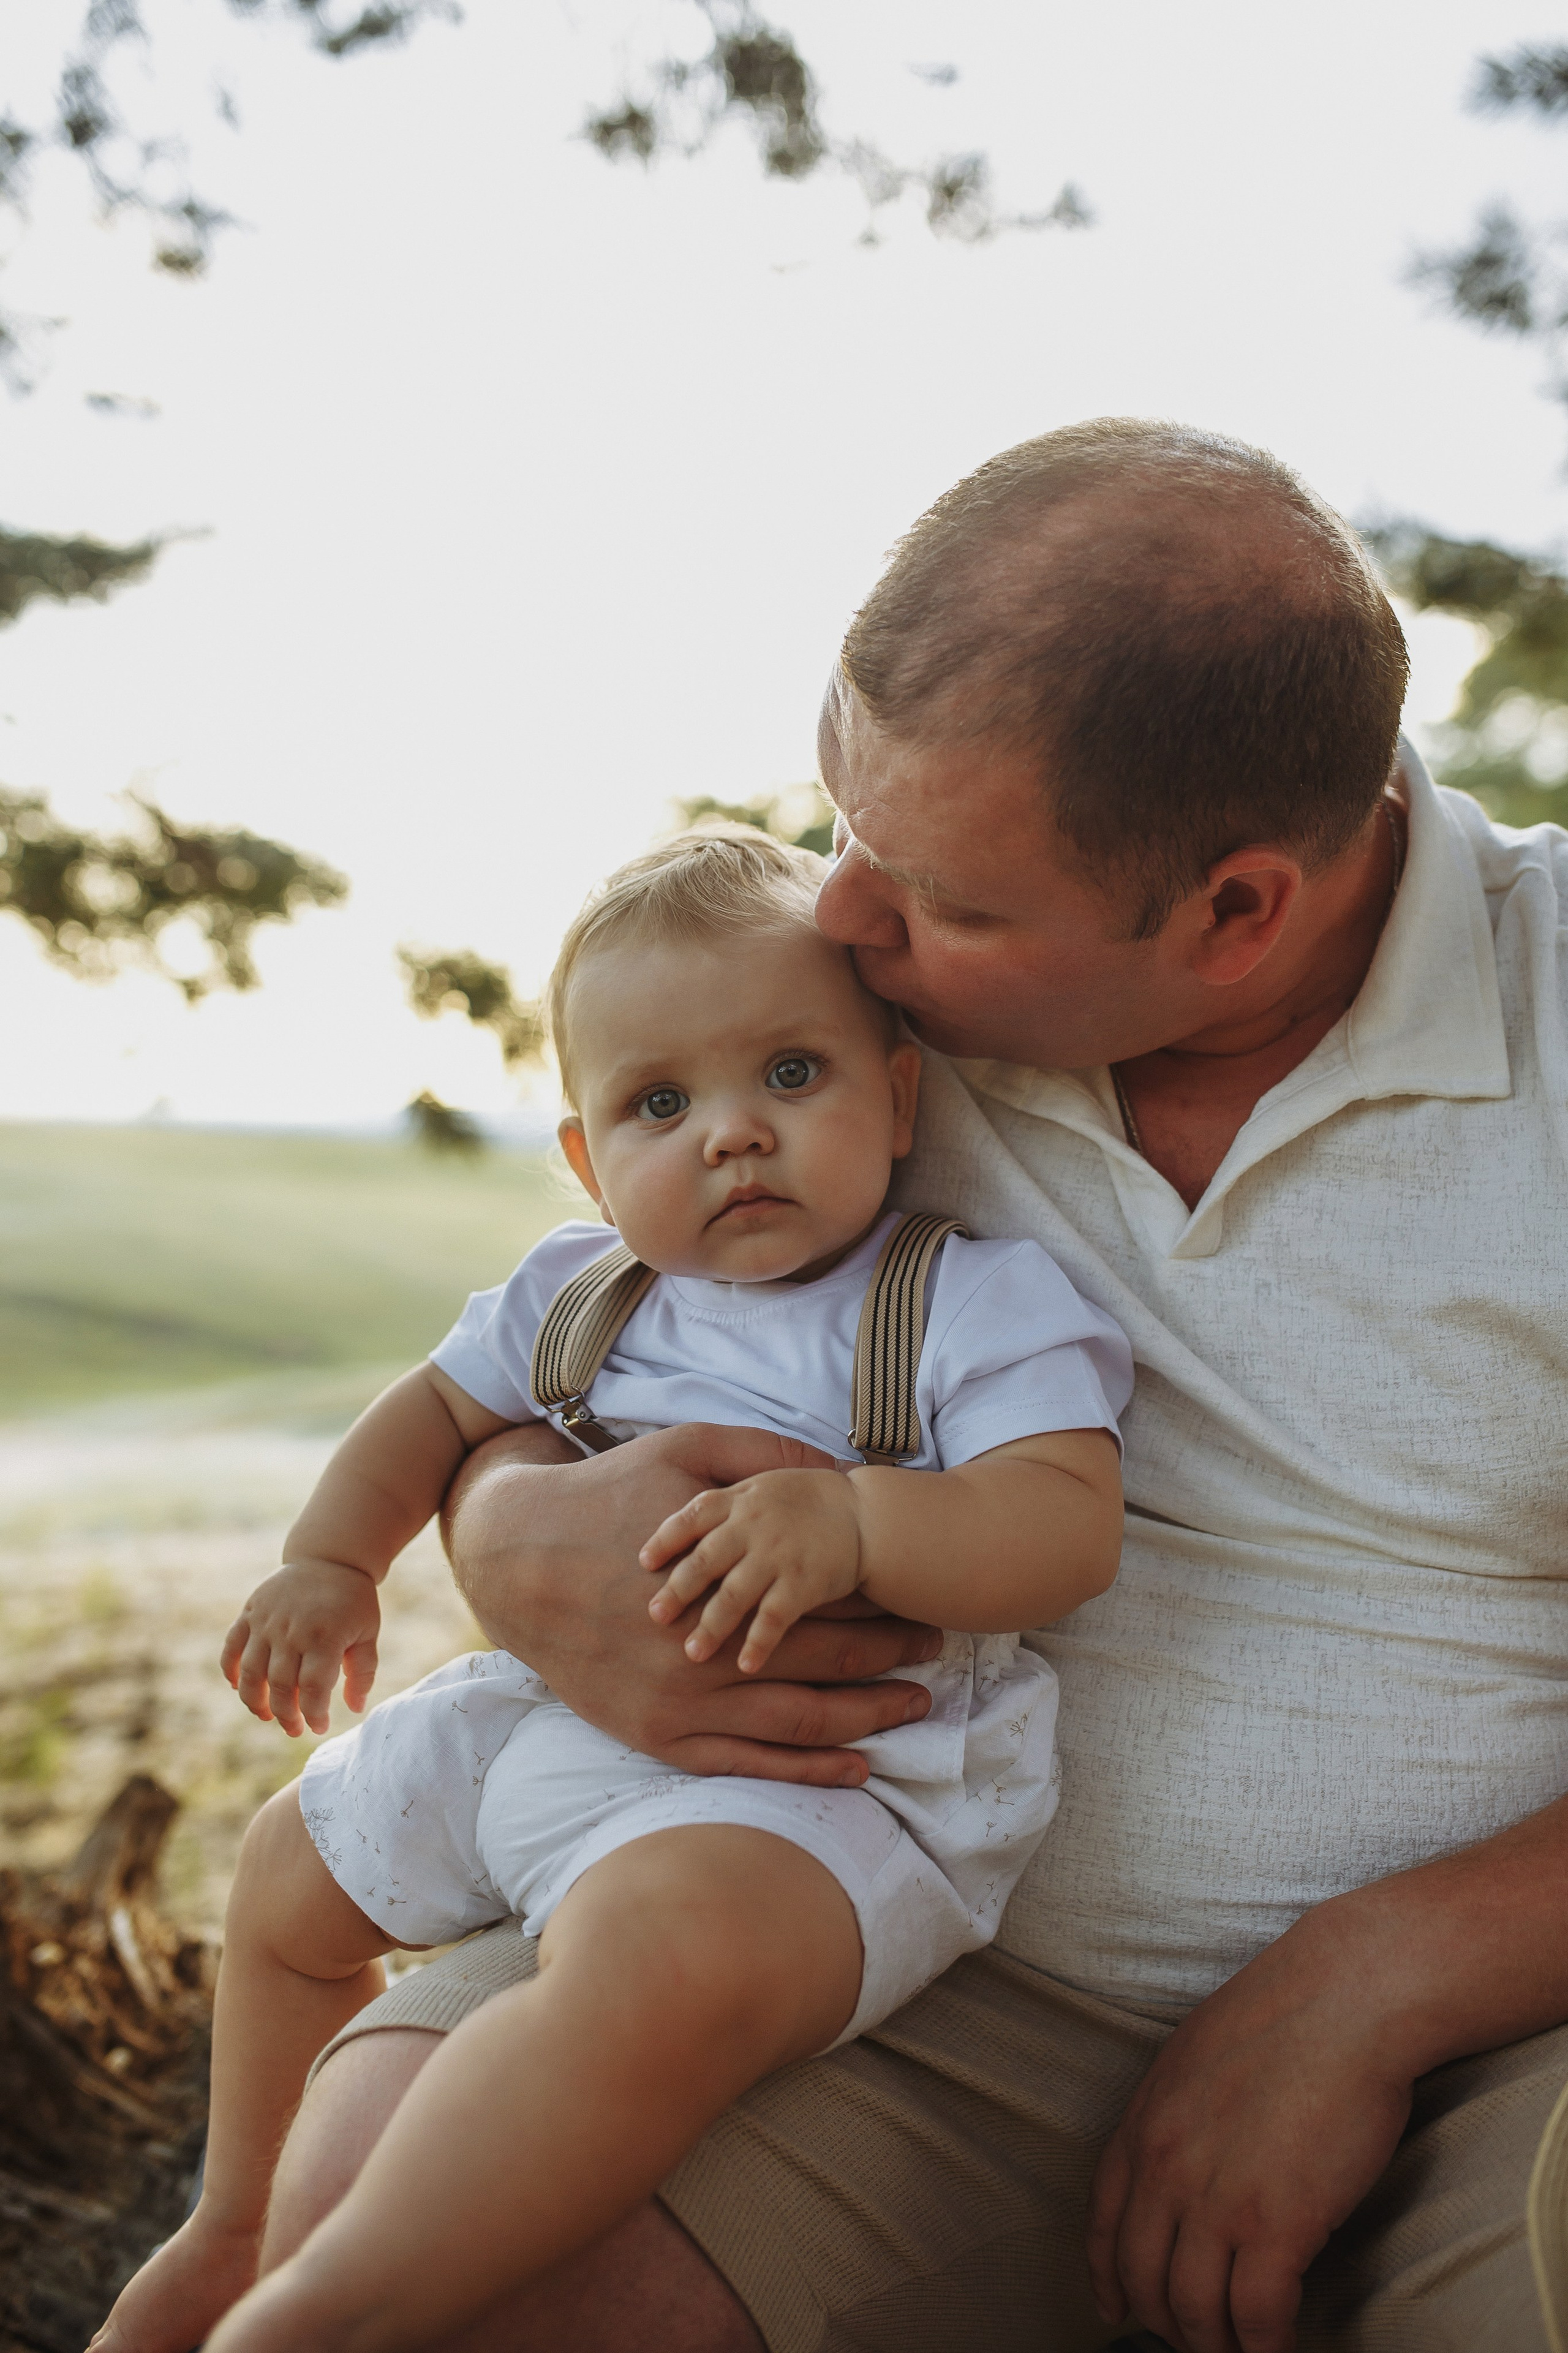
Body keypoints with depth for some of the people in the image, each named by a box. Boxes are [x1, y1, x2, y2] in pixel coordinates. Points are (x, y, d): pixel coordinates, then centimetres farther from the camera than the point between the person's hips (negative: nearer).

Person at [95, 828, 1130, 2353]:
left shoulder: (977, 1302, -11)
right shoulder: (576, 1295, 7)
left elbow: (1070, 1529, -21)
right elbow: (439, 1408, 21)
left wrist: (852, 1519, -36)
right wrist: (327, 1563, 7)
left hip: (818, 1780, -7)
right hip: (548, 1715, 8)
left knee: (665, 1944, -40)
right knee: (296, 1866, 21)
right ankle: (233, 2225, 46)